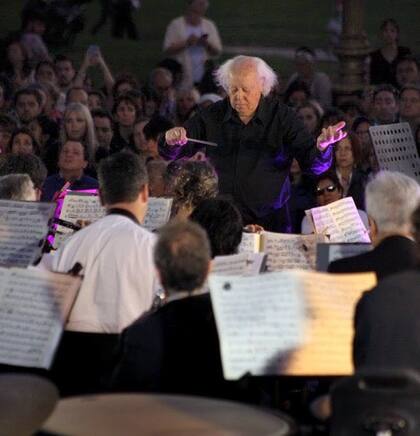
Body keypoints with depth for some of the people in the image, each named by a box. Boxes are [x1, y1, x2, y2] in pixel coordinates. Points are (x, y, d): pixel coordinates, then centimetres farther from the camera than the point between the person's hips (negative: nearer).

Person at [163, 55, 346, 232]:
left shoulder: (282, 116, 1)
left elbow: (314, 165, -3)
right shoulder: (212, 116, 5)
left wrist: (321, 147, -25)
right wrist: (172, 141, -14)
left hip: (269, 221, -1)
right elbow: (171, 154, 9)